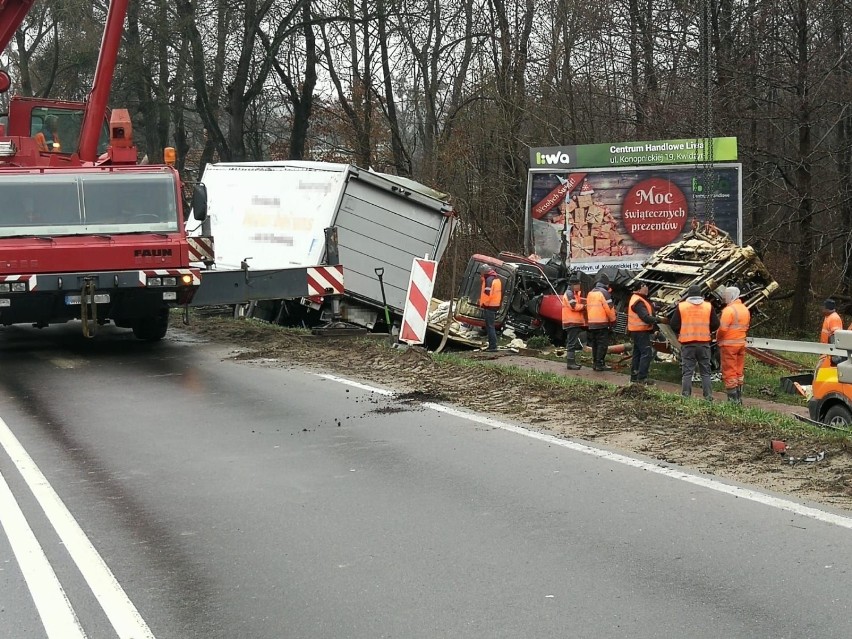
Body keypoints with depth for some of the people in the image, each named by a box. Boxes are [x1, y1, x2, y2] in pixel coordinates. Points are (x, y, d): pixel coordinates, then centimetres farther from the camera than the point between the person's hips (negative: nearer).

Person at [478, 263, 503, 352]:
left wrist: (483, 303, -11)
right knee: (492, 326, 16)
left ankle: (493, 346, -13)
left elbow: (487, 293, -23)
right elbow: (500, 292, 21)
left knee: (490, 326, -9)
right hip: (496, 305, 10)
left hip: (489, 306, -10)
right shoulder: (497, 279, 16)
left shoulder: (489, 280, -16)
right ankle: (492, 345, 20)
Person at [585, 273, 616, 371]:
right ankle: (600, 364, -8)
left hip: (591, 323, 8)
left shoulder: (590, 293, 14)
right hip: (602, 323, -8)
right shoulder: (604, 292, -10)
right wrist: (613, 320, -1)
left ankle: (595, 363, 15)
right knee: (602, 344, -5)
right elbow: (609, 308, -13)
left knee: (595, 344, 12)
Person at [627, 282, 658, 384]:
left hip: (637, 331, 11)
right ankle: (642, 377, -15)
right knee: (647, 353, -12)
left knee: (638, 353, 16)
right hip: (641, 331, -11)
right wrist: (658, 320, -26)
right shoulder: (638, 302, -20)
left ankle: (634, 376, 22)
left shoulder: (637, 299, 15)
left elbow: (647, 313, 19)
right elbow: (645, 317, -28)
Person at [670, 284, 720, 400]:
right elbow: (715, 324, 3)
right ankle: (708, 397, 7)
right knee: (705, 372, 9)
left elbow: (673, 325, -2)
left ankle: (686, 397, 1)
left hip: (687, 344, -1)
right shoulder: (708, 306, 1)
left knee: (687, 372, 3)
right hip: (704, 343, 1)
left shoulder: (681, 307, -3)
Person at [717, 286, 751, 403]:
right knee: (739, 372, 13)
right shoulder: (745, 310, 11)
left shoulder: (729, 310, -16)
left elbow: (722, 328, -20)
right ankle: (739, 397, 17)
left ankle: (732, 398, -4)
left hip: (728, 345, -8)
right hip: (741, 343, 8)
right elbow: (746, 327, 13)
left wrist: (718, 339, -3)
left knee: (729, 372, -3)